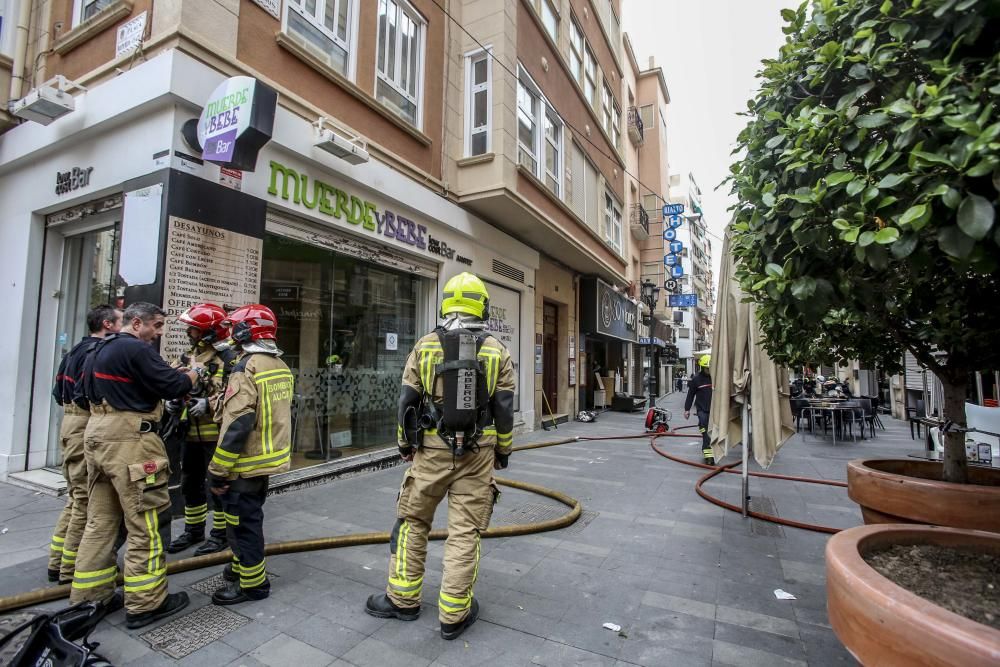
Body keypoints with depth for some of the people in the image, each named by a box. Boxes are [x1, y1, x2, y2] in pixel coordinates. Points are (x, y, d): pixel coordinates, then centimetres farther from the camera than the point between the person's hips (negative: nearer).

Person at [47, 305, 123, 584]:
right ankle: (71, 569, 8)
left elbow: (60, 391, 19)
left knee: (76, 496, 18)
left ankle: (57, 562, 27)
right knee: (87, 499, -1)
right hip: (88, 425, -10)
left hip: (71, 421, 10)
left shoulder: (77, 350, 17)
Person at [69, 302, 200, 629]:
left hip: (97, 434, 10)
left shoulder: (100, 350, 16)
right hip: (127, 440, -10)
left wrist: (172, 373, 7)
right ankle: (145, 603, 6)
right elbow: (174, 387, -18)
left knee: (100, 521, 16)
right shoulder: (136, 349, -15)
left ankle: (88, 596, 25)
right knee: (143, 525, -2)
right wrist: (194, 374, 2)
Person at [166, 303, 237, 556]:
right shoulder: (187, 358, 12)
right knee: (190, 483, 20)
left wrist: (209, 404, -27)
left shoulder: (227, 359, -15)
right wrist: (170, 401, -2)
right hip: (191, 433, 9)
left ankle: (220, 534, 18)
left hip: (216, 434, -8)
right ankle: (193, 530, 37)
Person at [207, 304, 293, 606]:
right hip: (271, 458, 9)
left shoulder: (247, 368, -20)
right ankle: (244, 566, 40)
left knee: (242, 521, 6)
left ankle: (252, 582, 18)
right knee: (249, 516, 24)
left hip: (246, 463, -8)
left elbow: (237, 425, -24)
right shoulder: (281, 366, 7)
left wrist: (217, 470, -17)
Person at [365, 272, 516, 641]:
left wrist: (405, 443, 14)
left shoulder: (424, 345, -1)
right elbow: (504, 409, -1)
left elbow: (407, 402, 1)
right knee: (464, 533, 8)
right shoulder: (497, 351, -1)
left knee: (412, 522, 17)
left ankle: (403, 599, 30)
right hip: (477, 453, 0)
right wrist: (503, 451, 11)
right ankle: (454, 614, 19)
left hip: (431, 450, 0)